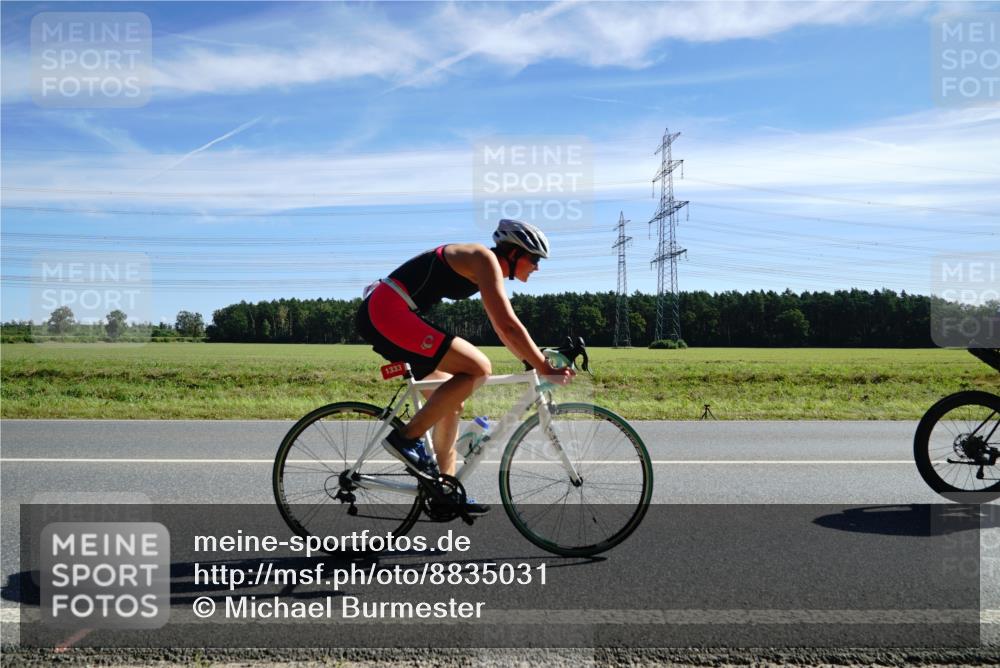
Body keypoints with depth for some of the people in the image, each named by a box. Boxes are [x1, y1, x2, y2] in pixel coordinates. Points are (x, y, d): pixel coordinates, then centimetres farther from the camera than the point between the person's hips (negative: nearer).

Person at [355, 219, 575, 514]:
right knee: (478, 367, -19)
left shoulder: (490, 270, 18)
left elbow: (502, 329, 25)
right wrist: (546, 370, -15)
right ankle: (406, 438, -12)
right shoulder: (485, 259, -12)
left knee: (452, 404, 12)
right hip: (386, 312, -10)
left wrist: (537, 363, 20)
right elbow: (509, 326, -19)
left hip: (383, 315, 10)